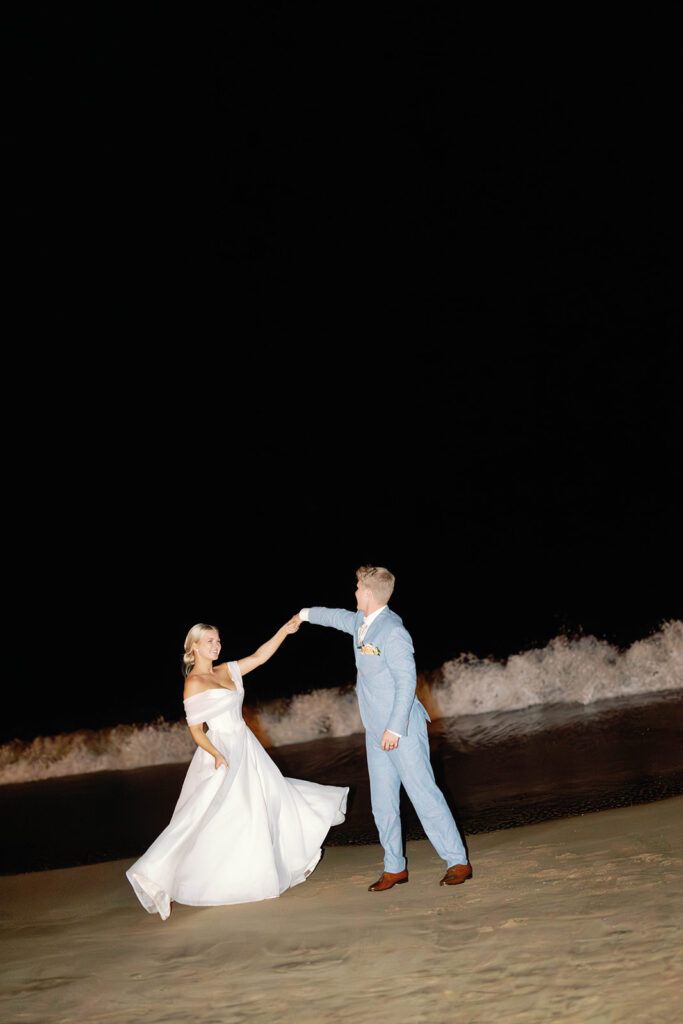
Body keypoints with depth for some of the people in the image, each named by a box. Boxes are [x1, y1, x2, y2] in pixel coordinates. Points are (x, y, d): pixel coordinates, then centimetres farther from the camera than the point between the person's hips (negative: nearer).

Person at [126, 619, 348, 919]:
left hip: (246, 749, 8)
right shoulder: (193, 683, -12)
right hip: (224, 753, -8)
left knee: (269, 802, 16)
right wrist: (216, 754, -27)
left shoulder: (224, 672, 9)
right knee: (212, 819, -9)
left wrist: (284, 630, -1)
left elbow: (259, 656, 8)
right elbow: (196, 730, -14)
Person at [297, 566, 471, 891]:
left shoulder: (393, 631, -18)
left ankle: (458, 862, 4)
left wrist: (395, 728, -22)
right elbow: (340, 617, 32)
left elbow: (407, 681, -20)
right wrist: (306, 614, 47)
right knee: (382, 803, 10)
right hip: (376, 731, 9)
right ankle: (395, 867, 20)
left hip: (402, 730, -9)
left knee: (423, 794, -6)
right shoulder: (360, 622, 9)